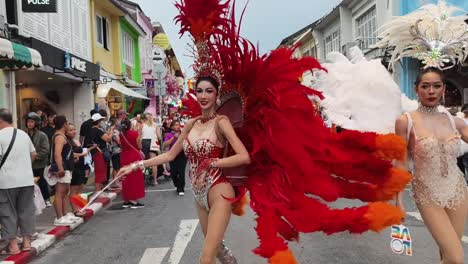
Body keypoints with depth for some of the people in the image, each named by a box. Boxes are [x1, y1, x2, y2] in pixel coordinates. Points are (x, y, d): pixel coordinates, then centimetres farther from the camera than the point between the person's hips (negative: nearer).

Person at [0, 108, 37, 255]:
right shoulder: (24, 134, 10)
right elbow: (33, 154, 17)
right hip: (27, 179, 6)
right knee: (26, 210, 11)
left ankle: (13, 245, 8)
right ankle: (26, 242, 16)